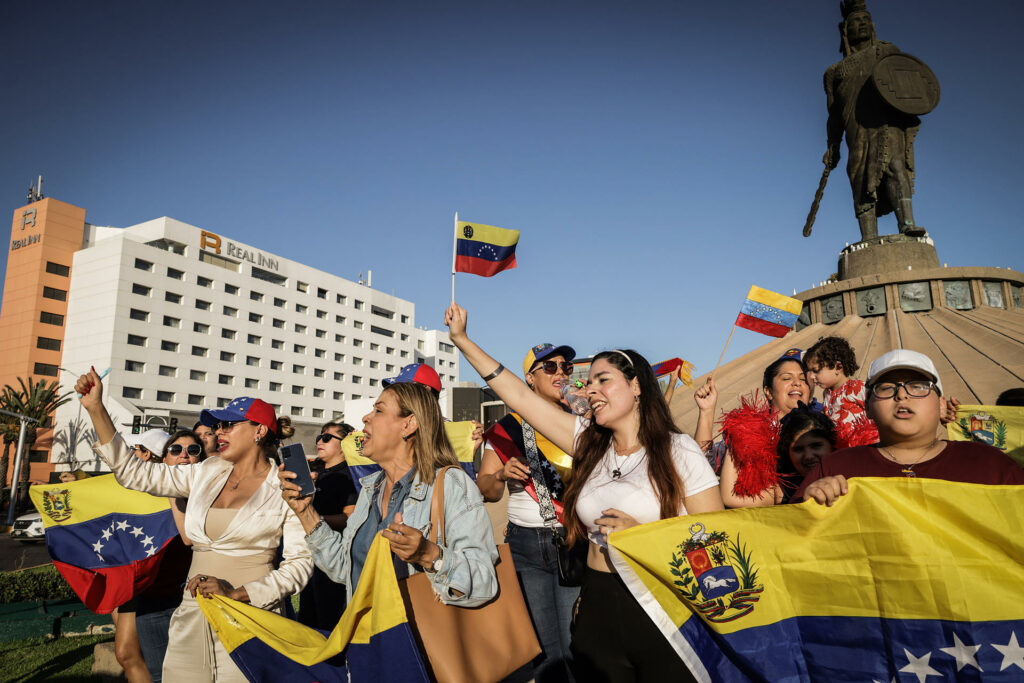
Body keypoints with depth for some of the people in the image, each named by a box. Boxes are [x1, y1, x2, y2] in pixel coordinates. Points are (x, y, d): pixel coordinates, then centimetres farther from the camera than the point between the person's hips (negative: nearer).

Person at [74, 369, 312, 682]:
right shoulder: (207, 473, 9)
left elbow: (301, 562, -10)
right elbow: (134, 473, 8)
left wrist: (237, 593, -19)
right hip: (192, 617, 5)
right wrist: (95, 409, 4)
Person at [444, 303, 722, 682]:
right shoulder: (589, 443, 5)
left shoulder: (678, 451, -7)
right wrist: (460, 339, 4)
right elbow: (518, 395, 3)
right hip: (599, 605, 4)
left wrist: (642, 534, -20)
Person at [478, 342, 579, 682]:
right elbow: (486, 491, 6)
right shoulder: (508, 428, 2)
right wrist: (502, 475, -16)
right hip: (526, 547, 0)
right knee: (544, 650, 6)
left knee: (577, 650, 1)